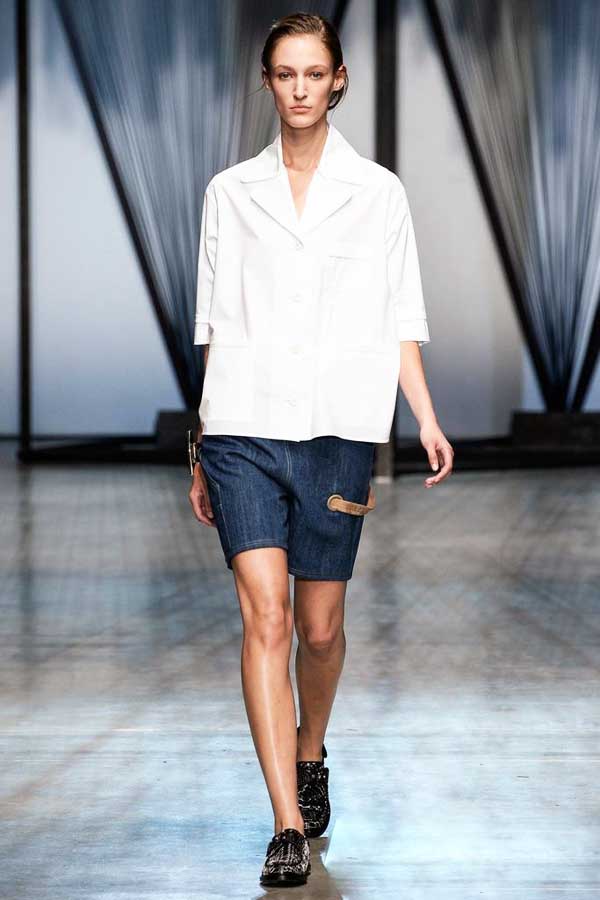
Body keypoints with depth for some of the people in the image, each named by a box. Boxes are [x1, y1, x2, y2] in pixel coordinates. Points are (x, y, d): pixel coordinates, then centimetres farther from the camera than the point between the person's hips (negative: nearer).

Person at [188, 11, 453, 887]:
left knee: (320, 626, 7)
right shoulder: (231, 191, 9)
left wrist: (426, 417, -8)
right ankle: (288, 827, -10)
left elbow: (399, 319, 6)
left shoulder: (378, 191, 7)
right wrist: (202, 449, 11)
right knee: (265, 616, -11)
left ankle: (310, 757, 37)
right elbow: (215, 323, 11)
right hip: (244, 423, 0)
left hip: (337, 427, 0)